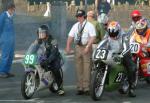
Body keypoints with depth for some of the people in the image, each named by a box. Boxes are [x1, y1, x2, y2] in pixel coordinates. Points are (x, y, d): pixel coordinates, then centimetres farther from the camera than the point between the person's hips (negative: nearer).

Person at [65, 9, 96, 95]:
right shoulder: (75, 26, 14)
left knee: (86, 69, -7)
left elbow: (93, 37, -12)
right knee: (79, 69, 6)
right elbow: (70, 37, 11)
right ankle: (80, 88, 10)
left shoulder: (89, 25, -3)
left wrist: (87, 47, -22)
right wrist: (68, 47, -2)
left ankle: (86, 88, -5)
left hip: (86, 47, -5)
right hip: (78, 47, 5)